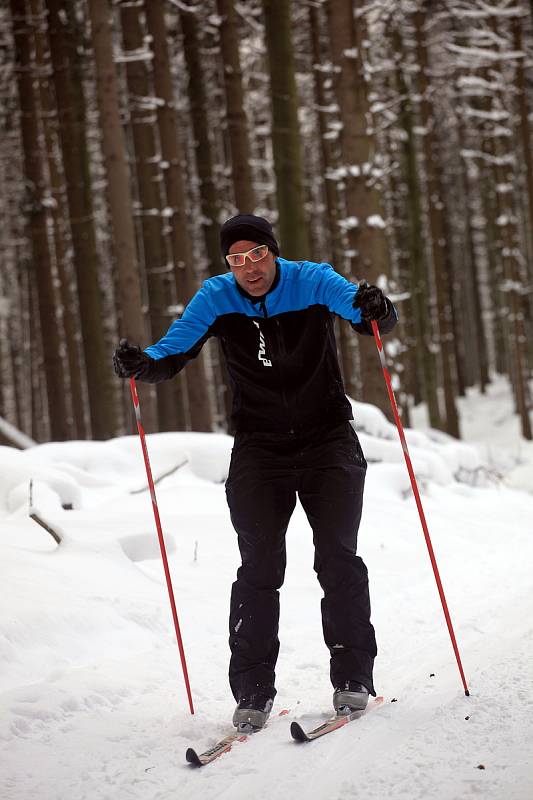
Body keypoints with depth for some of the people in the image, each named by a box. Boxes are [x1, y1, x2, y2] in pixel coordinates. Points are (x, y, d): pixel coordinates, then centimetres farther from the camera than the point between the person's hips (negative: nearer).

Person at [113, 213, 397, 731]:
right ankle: (253, 691, 1)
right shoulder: (216, 298, -5)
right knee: (259, 568, -5)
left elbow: (371, 319, -19)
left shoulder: (312, 281, -9)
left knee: (339, 559, -6)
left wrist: (377, 310, -43)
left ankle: (353, 678, 6)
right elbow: (173, 354, -10)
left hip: (328, 441, -1)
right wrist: (141, 365, -31)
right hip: (258, 450, 1)